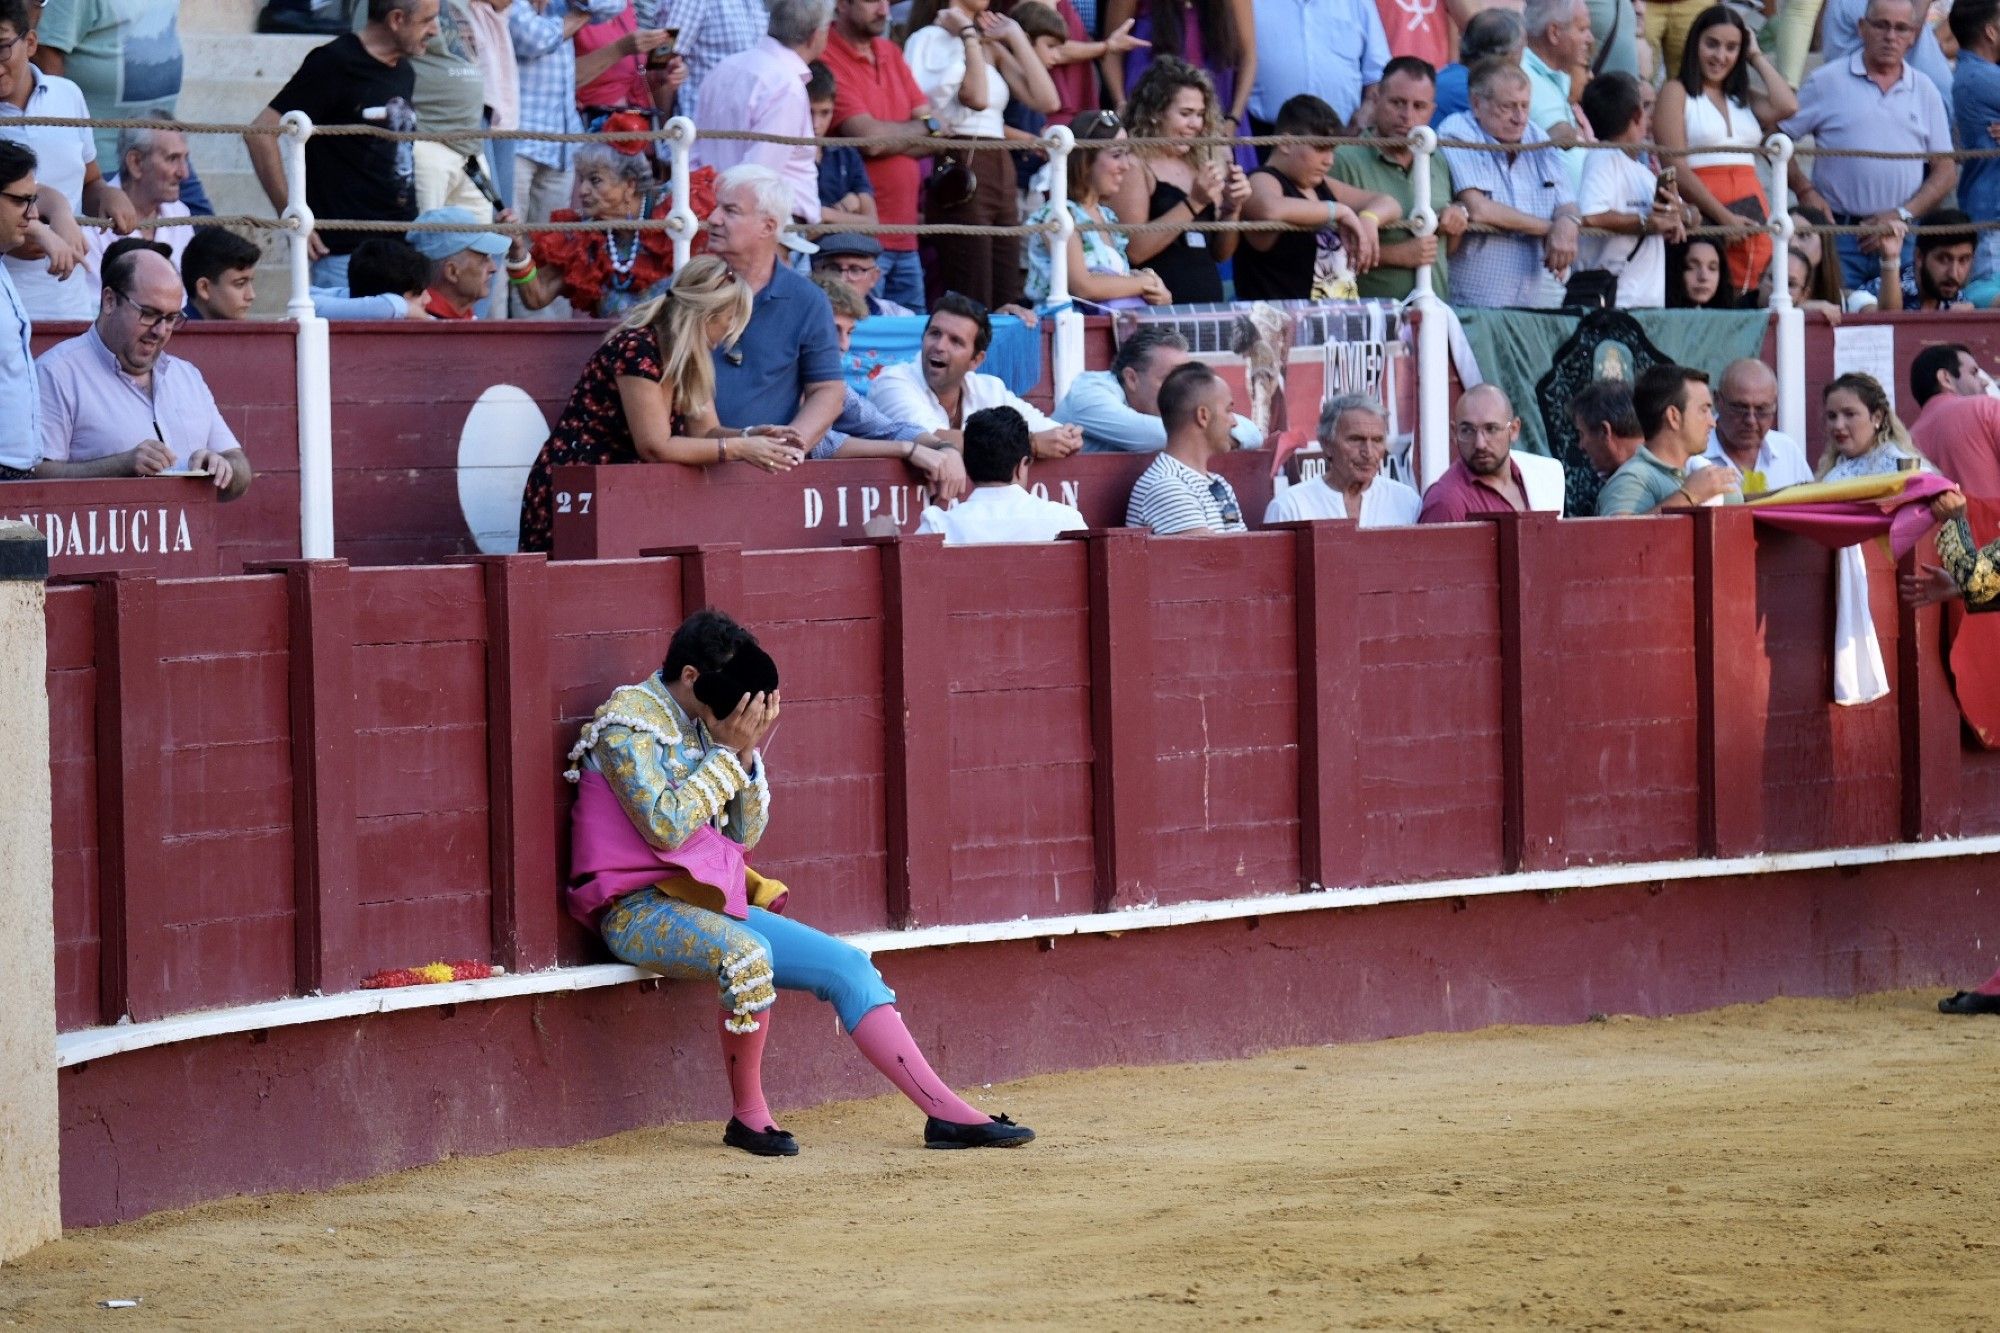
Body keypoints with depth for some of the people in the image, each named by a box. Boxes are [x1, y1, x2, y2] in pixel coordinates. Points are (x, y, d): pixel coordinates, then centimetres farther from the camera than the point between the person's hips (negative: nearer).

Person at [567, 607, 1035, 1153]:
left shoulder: (703, 726, 14)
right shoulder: (626, 722, -8)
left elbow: (743, 832, 13)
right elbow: (665, 825, -20)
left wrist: (749, 752, -1)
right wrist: (727, 751, -13)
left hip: (708, 902, 8)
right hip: (640, 909, -8)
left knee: (846, 965, -3)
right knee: (749, 957, -38)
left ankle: (948, 1113, -4)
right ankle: (748, 1115, -19)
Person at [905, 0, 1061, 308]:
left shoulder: (992, 47, 19)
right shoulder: (932, 38, -3)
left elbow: (1046, 100, 8)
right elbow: (976, 97, -16)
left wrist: (1015, 37, 11)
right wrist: (968, 34, -7)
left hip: (1001, 177, 8)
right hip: (959, 180, -8)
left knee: (1007, 306, 2)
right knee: (972, 309, -13)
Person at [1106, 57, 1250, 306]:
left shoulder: (1201, 163, 15)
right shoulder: (1134, 166, -2)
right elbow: (1133, 251, -13)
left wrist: (1232, 209, 3)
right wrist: (1193, 203, -13)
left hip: (1210, 298, 6)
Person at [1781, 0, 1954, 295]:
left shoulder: (1925, 91, 12)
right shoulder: (1827, 82, 4)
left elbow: (1946, 171, 10)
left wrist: (1902, 214, -4)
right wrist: (1805, 191, -7)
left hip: (1902, 238, 2)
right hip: (1837, 234, -2)